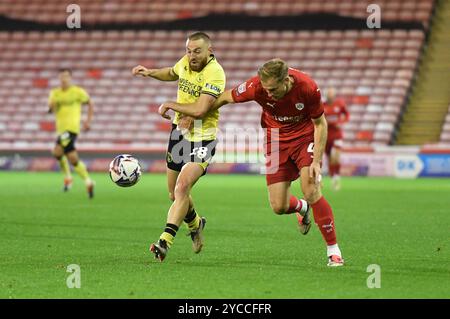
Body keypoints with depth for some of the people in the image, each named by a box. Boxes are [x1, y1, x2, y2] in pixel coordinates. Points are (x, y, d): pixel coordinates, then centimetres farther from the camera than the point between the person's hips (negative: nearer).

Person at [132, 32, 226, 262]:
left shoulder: (214, 73, -20)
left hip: (202, 138, -8)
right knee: (174, 193, 14)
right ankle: (195, 224, 43)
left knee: (182, 186, -23)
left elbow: (200, 108, -29)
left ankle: (165, 241, -26)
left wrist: (172, 105, -16)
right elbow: (173, 73, 30)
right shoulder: (185, 62, 4)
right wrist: (150, 73, 16)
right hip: (179, 132, 8)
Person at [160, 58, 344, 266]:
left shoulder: (307, 88, -27)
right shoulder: (257, 86, -25)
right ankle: (302, 208, 34)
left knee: (311, 191, -20)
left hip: (305, 137, -2)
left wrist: (317, 161, -18)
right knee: (279, 207, -5)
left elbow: (320, 124, -12)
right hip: (276, 141, 2)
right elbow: (226, 97, -8)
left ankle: (333, 250, -6)